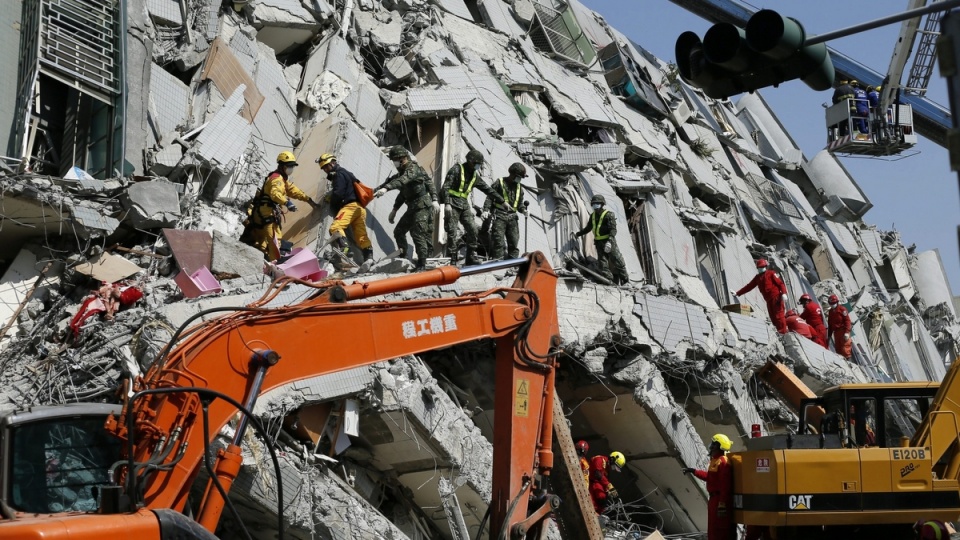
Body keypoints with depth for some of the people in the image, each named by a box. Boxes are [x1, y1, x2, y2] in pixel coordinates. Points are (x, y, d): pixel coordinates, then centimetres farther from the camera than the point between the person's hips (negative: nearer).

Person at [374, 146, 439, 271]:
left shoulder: (413, 169, -14)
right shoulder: (402, 171, 16)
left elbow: (401, 180, -35)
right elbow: (402, 192, 26)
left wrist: (386, 188, -49)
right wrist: (394, 210, 26)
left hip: (422, 206, -10)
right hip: (412, 208, 10)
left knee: (418, 235, -15)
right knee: (399, 231, 8)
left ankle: (422, 264, -13)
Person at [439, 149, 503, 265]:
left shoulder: (475, 175, 15)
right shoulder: (456, 169, -7)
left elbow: (487, 189, 21)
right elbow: (446, 187, -15)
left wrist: (501, 201, 20)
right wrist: (447, 203, -26)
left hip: (464, 204, 7)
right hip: (452, 203, -7)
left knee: (472, 229, -1)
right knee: (452, 232, -8)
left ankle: (471, 257, 6)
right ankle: (452, 259, -6)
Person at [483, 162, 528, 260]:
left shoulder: (519, 188, 19)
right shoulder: (500, 183, 3)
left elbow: (520, 203, 22)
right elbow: (490, 197, 0)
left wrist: (523, 210, 0)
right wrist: (486, 210, -12)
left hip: (512, 217, 5)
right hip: (499, 216, -5)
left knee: (514, 241, 3)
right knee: (498, 241, -11)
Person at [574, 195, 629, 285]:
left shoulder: (608, 215, -8)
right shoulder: (593, 216, 14)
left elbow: (613, 230, -18)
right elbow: (588, 228, 29)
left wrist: (609, 241, -30)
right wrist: (578, 234, 25)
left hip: (609, 242, -7)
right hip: (599, 243, 7)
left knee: (618, 262, -3)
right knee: (603, 264, 0)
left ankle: (625, 282, 7)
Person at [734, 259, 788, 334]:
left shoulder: (771, 273, 5)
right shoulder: (758, 278, 22)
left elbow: (780, 283, -3)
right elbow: (749, 286, 25)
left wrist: (784, 293, -18)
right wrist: (737, 293, 23)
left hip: (776, 297, -7)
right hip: (769, 300, 7)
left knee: (778, 315, -13)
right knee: (773, 318, 0)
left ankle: (783, 332, -15)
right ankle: (779, 331, 0)